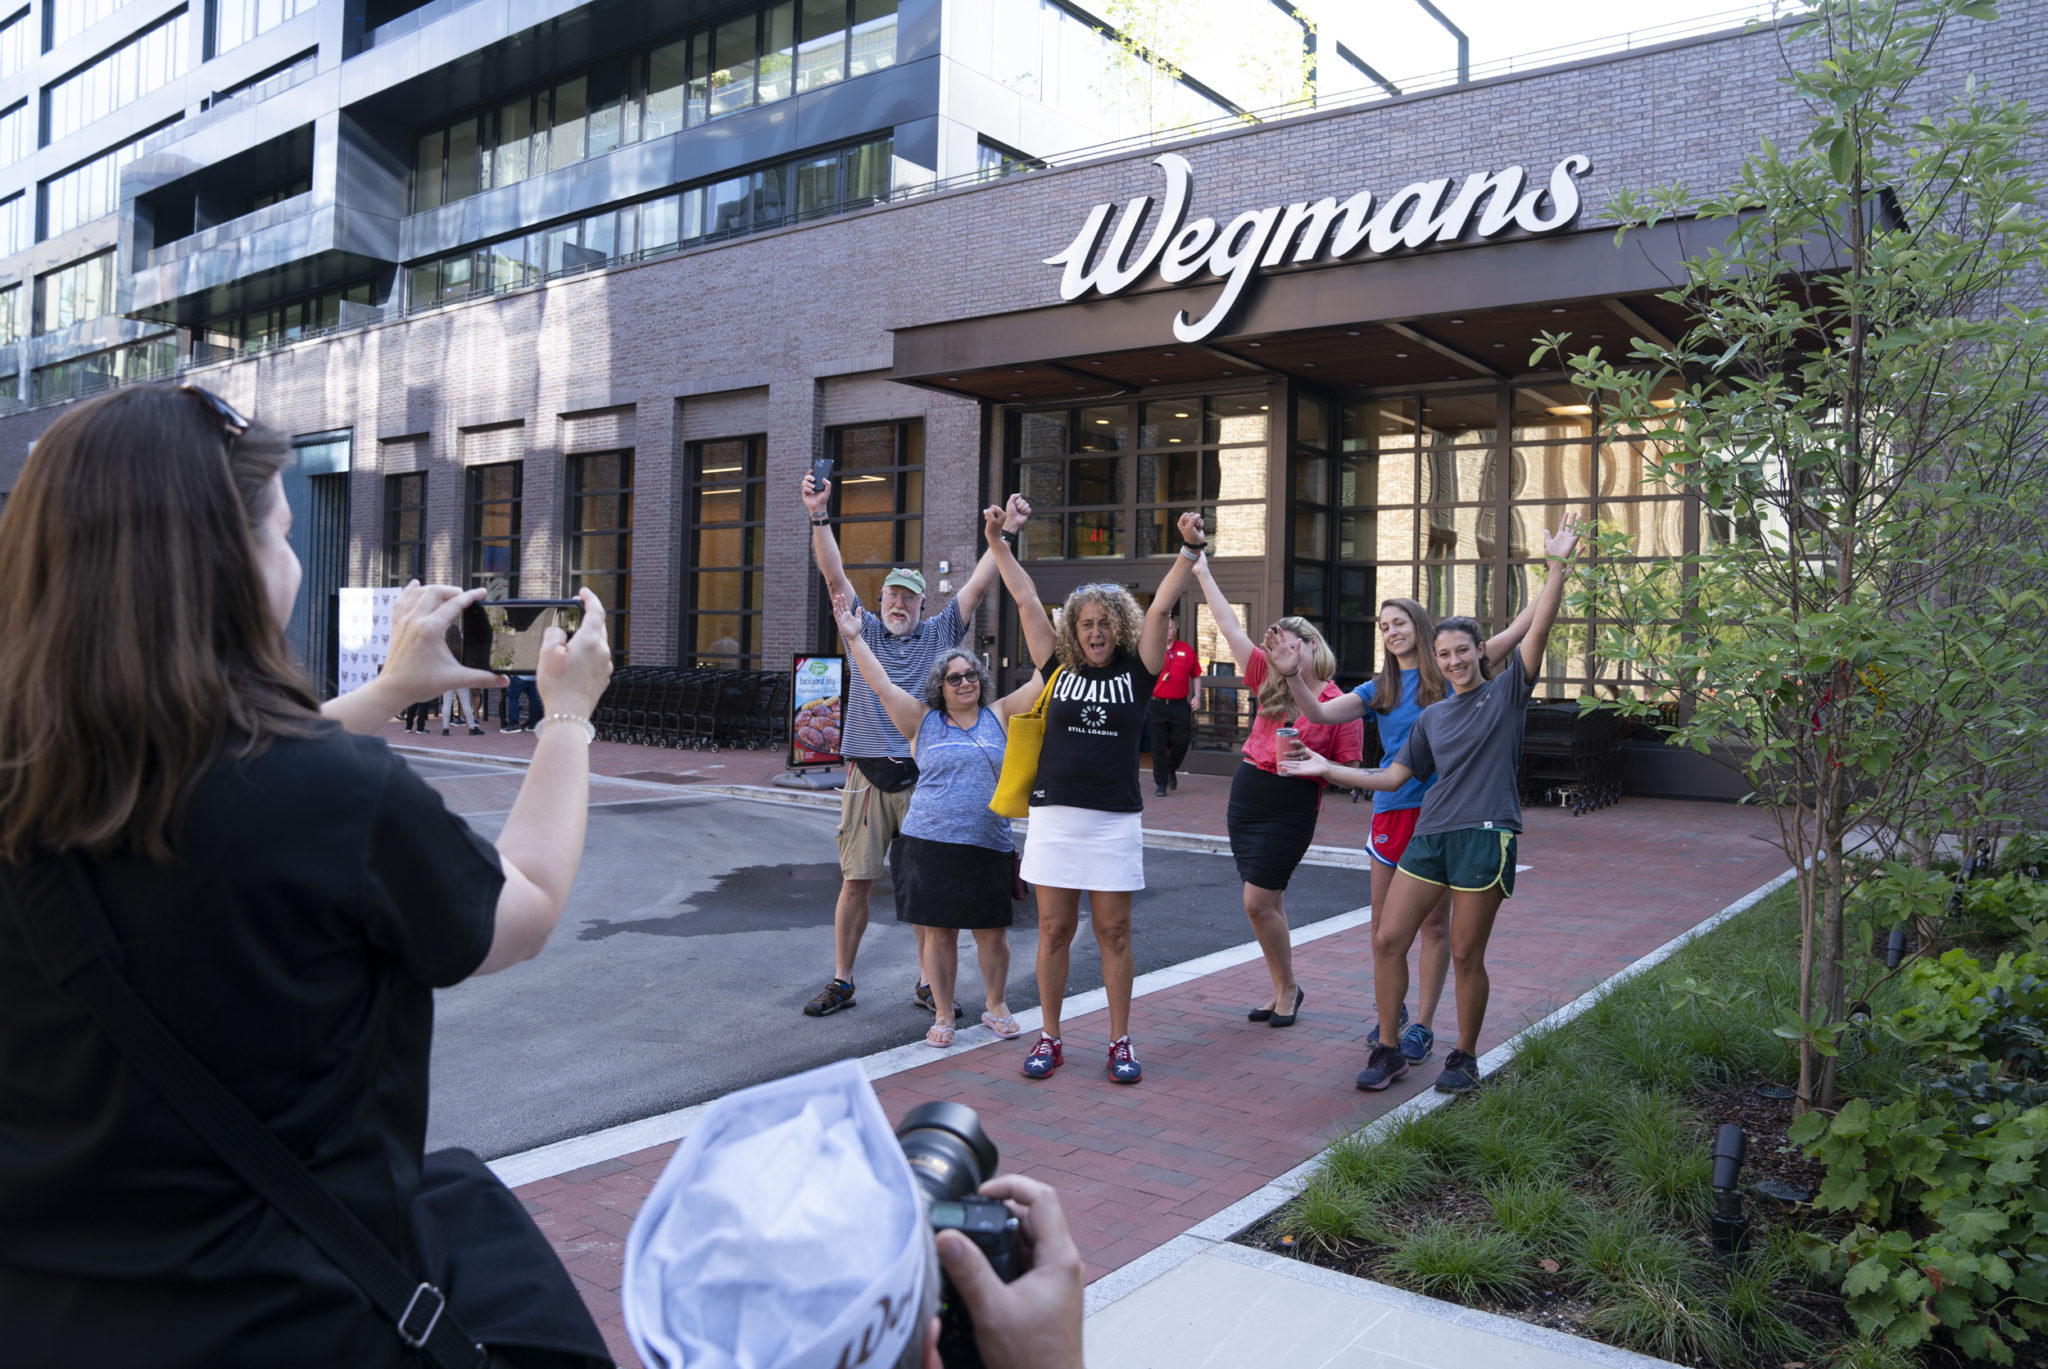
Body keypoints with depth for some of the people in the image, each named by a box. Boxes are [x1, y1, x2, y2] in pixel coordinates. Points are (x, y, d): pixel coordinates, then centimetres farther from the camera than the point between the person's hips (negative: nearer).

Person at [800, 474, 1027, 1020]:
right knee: (855, 882, 3)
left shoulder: (940, 633, 11)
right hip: (868, 775, 0)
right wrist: (818, 514, -8)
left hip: (923, 775, 0)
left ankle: (928, 984, 15)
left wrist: (1007, 535, 0)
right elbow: (834, 576, 1)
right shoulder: (865, 630, 10)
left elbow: (978, 584, 6)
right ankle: (841, 981, 15)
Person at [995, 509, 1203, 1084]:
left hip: (1116, 820, -1)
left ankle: (1120, 1043, 15)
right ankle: (1049, 1040, 17)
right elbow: (1026, 600, 5)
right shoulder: (1059, 669, 6)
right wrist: (999, 541, 2)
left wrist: (1189, 549, -12)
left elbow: (1160, 606, -3)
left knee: (1113, 933, 5)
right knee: (1054, 930, 6)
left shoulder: (1137, 673, 4)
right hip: (1055, 815, 1)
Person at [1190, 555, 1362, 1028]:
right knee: (1269, 901, 12)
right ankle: (1281, 990, 25)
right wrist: (1202, 572, 7)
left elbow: (1348, 772, -5)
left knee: (1258, 903, -6)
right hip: (1246, 795, 6)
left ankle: (1288, 989, 13)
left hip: (1291, 807, -6)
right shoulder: (1269, 680, 5)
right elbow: (1231, 629, 7)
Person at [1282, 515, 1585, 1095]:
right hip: (1430, 834, 5)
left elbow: (1538, 629, -8)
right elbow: (1390, 777, 18)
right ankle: (1388, 1051, 14)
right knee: (1387, 939, 0)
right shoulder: (1432, 717, 17)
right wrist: (1326, 769, 14)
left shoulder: (1506, 692, 4)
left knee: (1465, 954, 0)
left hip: (1485, 835, -5)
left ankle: (1464, 1058, 20)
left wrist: (1558, 566, -17)